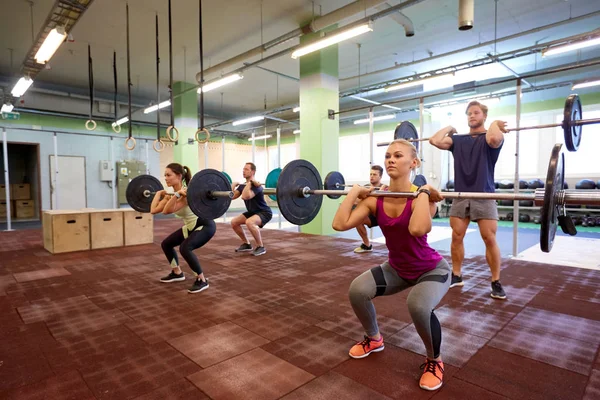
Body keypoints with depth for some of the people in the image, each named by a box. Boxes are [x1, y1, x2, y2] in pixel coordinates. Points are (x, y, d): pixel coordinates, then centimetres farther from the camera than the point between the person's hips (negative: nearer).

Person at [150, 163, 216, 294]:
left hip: (205, 225, -9)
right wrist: (159, 193, 6)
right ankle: (177, 273, 32)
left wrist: (178, 194, -47)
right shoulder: (171, 194, -2)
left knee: (185, 248, -30)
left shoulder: (187, 192, -28)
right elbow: (153, 210, -1)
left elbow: (167, 210, -40)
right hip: (191, 226, 9)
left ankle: (202, 280, -13)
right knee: (166, 244, 14)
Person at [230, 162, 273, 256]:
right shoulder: (243, 186, 3)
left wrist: (249, 183, -33)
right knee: (234, 222, 3)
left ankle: (260, 247, -19)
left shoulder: (256, 186, -24)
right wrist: (233, 185, 0)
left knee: (249, 222, -37)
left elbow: (245, 197, -41)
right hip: (252, 212, 9)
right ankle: (246, 244, 15)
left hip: (264, 212, -9)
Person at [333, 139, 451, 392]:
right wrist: (353, 193, -18)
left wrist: (423, 193, -39)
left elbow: (417, 229, -50)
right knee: (357, 290, -15)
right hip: (396, 268, 5)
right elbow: (340, 224, -24)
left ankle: (435, 361, 0)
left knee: (418, 305, -34)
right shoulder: (375, 199, -13)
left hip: (432, 269, -4)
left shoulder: (422, 197, -27)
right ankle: (374, 339, 17)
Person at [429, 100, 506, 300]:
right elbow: (435, 140, -6)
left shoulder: (489, 137, 1)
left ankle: (496, 282, 10)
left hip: (484, 196, -3)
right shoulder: (457, 140, 11)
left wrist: (494, 124, -6)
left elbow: (494, 139, -25)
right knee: (456, 237, 6)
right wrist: (449, 128, 10)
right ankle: (456, 276, 19)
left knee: (490, 239, -3)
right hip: (460, 195, 4)